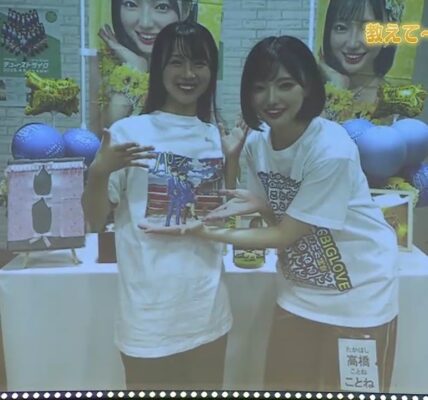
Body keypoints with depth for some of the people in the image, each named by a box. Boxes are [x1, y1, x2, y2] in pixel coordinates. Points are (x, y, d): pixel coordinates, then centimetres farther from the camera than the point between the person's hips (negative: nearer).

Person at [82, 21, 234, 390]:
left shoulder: (216, 136, 5)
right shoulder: (127, 132, -10)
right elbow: (96, 220, -6)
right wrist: (99, 171, -24)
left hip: (207, 304, 5)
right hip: (150, 308, -4)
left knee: (209, 387, 20)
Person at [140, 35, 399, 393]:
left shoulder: (332, 150, -28)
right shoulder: (257, 141, -9)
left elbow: (285, 234, -21)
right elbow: (279, 218, 1)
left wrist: (208, 233, -24)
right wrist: (257, 204, -20)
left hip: (358, 292, -5)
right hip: (300, 289, 6)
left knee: (348, 387, 12)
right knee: (283, 386, 17)